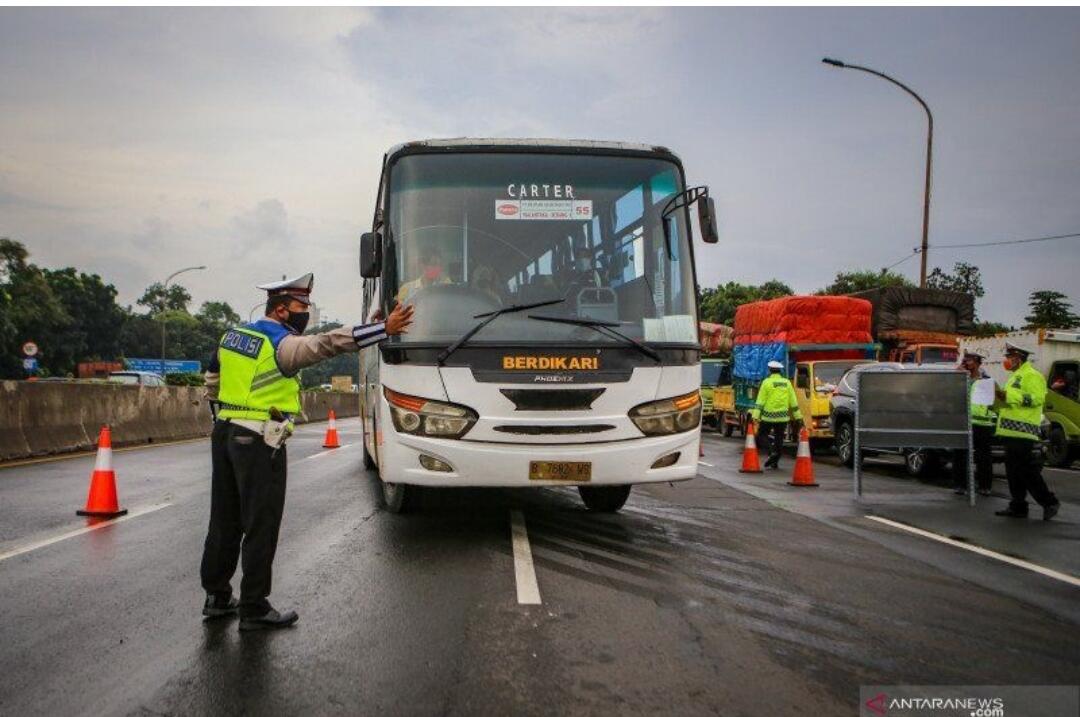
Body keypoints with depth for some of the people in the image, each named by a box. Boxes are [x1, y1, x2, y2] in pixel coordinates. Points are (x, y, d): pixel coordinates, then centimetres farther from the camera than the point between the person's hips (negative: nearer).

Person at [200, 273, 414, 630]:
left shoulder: (234, 334, 12)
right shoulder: (282, 344, -14)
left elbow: (212, 380, 21)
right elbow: (327, 343, -27)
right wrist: (384, 328, -28)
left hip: (224, 434, 9)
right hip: (259, 443, -9)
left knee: (224, 520, 16)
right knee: (260, 525, -1)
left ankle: (217, 596, 26)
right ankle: (254, 608, 5)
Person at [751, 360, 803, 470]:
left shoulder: (767, 382, -5)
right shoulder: (787, 383, 6)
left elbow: (760, 401, -10)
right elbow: (793, 401, 9)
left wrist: (755, 416, -11)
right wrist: (798, 416, 15)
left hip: (768, 416, -3)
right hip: (783, 416, 3)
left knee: (762, 435, 10)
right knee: (779, 439, 10)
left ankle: (772, 452, -12)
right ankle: (775, 462, 13)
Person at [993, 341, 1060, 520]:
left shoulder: (1032, 376, -9)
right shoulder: (1017, 376, 23)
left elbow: (1037, 398, -23)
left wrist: (1010, 396, -26)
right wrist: (1000, 396, 16)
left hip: (1022, 432, -10)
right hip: (1012, 432, 10)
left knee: (1026, 471, -10)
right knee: (1014, 472, 11)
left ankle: (1049, 502, -3)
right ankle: (1018, 507, 15)